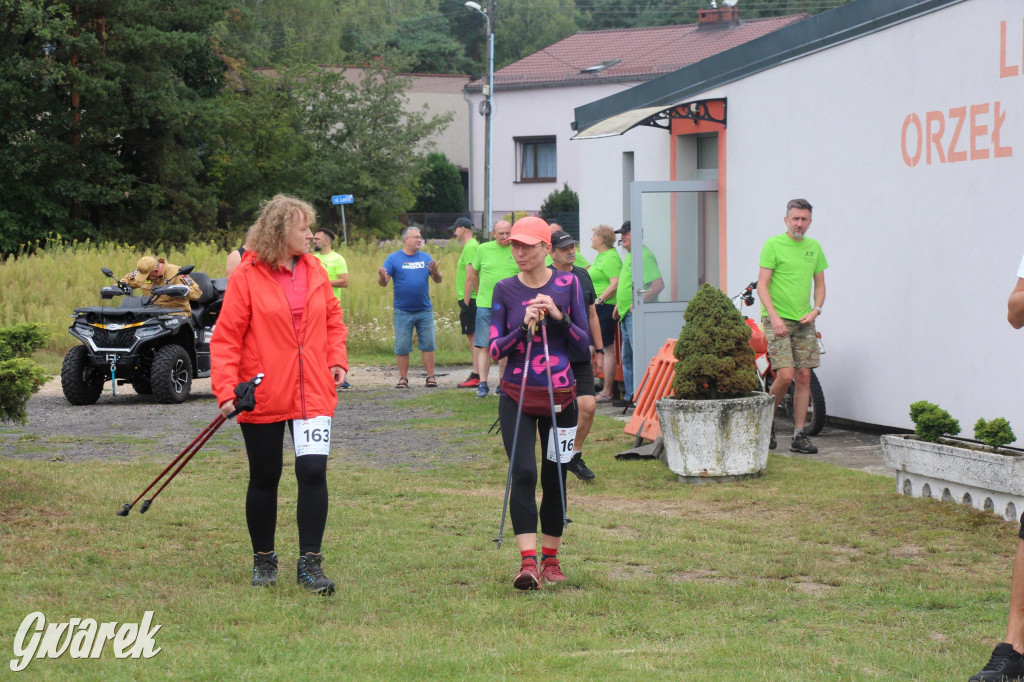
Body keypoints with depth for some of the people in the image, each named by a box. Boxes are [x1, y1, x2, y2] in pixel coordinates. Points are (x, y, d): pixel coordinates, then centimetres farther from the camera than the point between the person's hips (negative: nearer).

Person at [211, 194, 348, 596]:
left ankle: (310, 564, -2)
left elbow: (333, 317, 19)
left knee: (314, 471, -10)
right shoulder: (247, 276, -9)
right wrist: (226, 390, -18)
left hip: (312, 393, 3)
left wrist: (337, 357, 4)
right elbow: (226, 337, -10)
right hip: (262, 397, -3)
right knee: (264, 479, 9)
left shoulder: (314, 271, 6)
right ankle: (263, 561, 26)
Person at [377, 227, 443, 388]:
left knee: (428, 344, 2)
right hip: (403, 312, -2)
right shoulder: (393, 258, 1)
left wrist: (435, 272, -14)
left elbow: (438, 281, 8)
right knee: (402, 346, 0)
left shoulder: (426, 258, 10)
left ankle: (431, 377, 7)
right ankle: (403, 378, 9)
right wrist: (382, 277, -26)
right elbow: (384, 282, -3)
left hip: (425, 310, 2)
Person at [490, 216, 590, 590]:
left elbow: (584, 344, 2)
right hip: (517, 397, -1)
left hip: (559, 397, 1)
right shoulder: (505, 290, 1)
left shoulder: (567, 284, 2)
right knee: (523, 473, -15)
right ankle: (527, 562, -21)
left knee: (555, 478, 7)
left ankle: (550, 559, 21)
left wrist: (558, 317, -14)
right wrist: (524, 327, -18)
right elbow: (494, 348, -2)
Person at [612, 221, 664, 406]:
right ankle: (630, 396, 21)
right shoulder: (629, 255, 17)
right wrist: (619, 305, 24)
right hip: (626, 314, 11)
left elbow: (658, 284, -24)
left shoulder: (643, 256, -15)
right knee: (627, 357, 15)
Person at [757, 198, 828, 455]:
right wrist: (774, 317, -18)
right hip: (777, 319, -5)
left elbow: (820, 284, 19)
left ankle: (799, 436, 6)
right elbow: (762, 285, -8)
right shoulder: (773, 245, -4)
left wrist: (815, 310, 1)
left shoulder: (813, 247, 13)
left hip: (804, 321, 5)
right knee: (786, 374, -15)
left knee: (804, 376, 1)